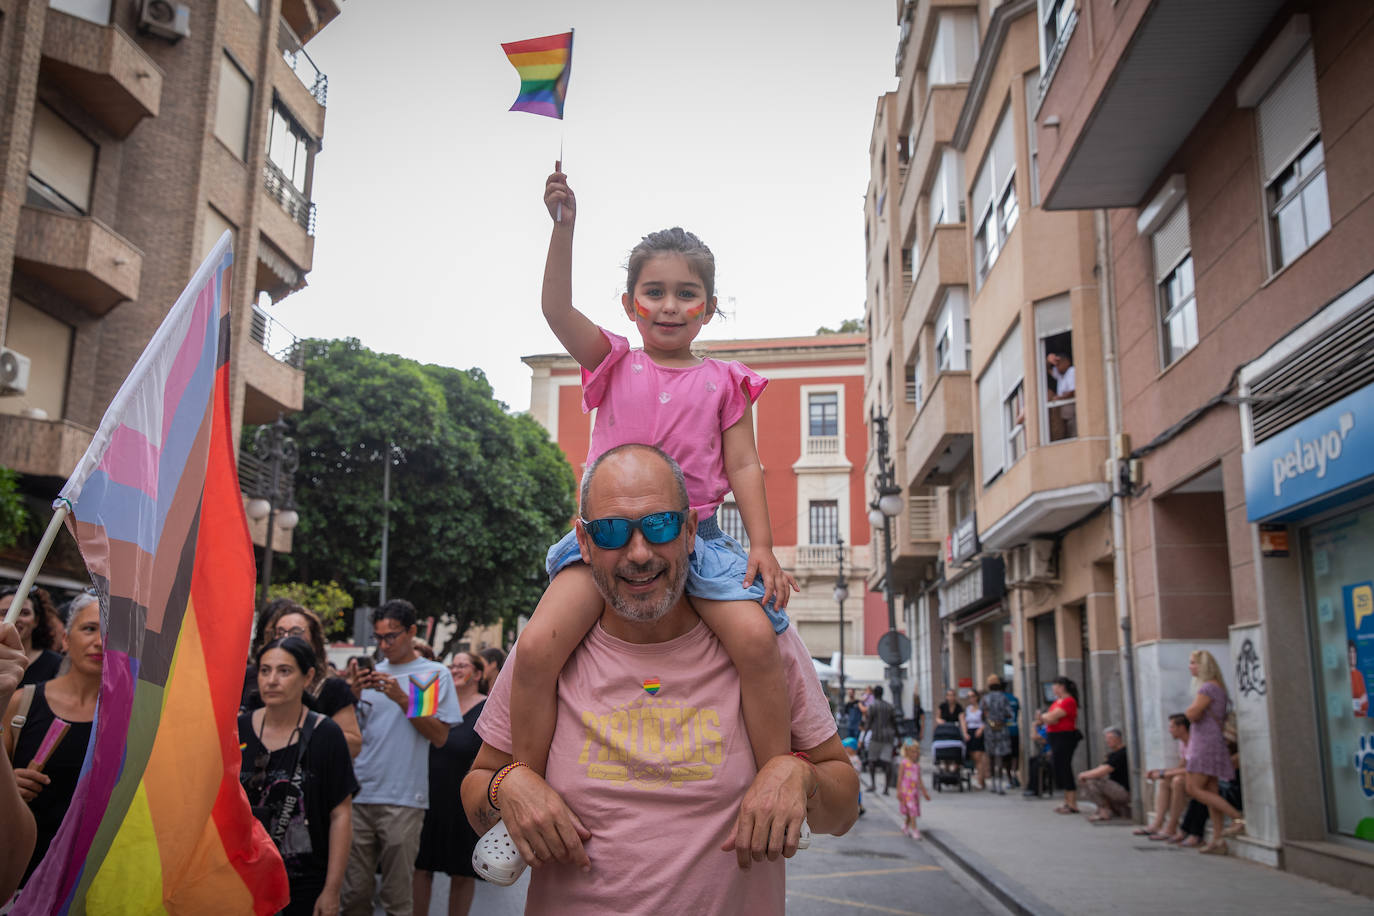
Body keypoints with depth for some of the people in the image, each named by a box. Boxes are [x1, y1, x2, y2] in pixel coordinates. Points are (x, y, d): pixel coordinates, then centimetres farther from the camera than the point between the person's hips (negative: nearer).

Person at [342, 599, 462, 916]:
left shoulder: (435, 674, 3)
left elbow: (440, 737, -5)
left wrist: (403, 699, -14)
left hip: (402, 799, -4)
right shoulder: (372, 673, 15)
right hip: (359, 794, 4)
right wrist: (354, 695, -4)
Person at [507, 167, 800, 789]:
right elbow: (556, 309, -2)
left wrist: (762, 545, -5)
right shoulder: (615, 364, 13)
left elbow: (743, 466, 8)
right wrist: (563, 228, -12)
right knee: (537, 648, -21)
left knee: (757, 636, -25)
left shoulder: (723, 382, 12)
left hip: (697, 534, 0)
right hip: (607, 529, 0)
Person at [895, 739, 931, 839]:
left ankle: (905, 827, 29)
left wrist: (924, 792, 16)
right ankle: (914, 830, -11)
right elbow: (900, 777, -8)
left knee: (910, 812, 11)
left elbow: (920, 779, 14)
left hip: (915, 790, 6)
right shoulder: (904, 763, -8)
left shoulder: (917, 765, 8)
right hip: (906, 790, -6)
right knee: (911, 810, -12)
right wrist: (898, 791, -10)